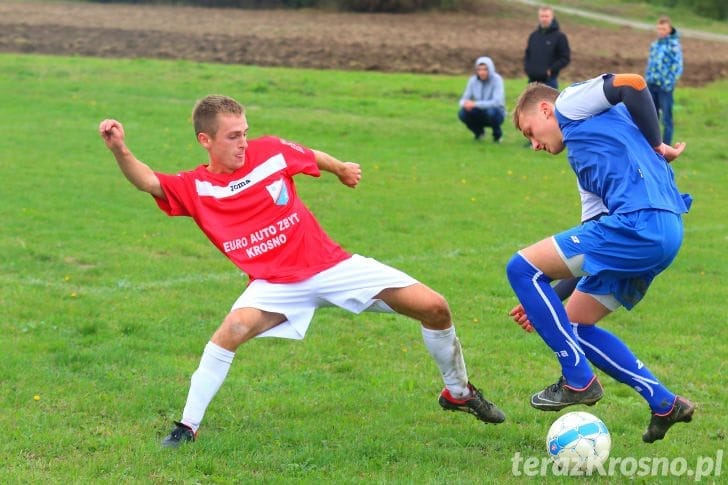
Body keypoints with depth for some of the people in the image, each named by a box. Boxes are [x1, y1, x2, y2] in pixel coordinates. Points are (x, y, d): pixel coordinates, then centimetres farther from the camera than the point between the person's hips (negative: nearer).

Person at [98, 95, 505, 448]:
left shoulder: (270, 151, -4)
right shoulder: (195, 188, -8)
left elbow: (313, 157, 17)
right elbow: (148, 181, -24)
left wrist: (342, 169, 36)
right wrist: (120, 149, -42)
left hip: (331, 264, 3)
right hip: (276, 284, -2)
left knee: (434, 307, -4)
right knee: (233, 329, -34)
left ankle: (458, 392, 24)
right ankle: (188, 426, -16)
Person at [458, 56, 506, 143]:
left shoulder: (497, 79, -18)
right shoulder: (473, 80, -5)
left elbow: (497, 102, -28)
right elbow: (464, 99, -2)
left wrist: (475, 104, -35)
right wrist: (465, 103, -28)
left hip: (495, 113, -3)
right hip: (480, 115, 3)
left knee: (491, 111, -37)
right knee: (462, 113, -25)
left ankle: (497, 134, -5)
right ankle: (479, 132, 6)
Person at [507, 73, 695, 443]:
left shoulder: (573, 102, 10)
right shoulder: (585, 157, 33)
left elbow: (632, 83, -9)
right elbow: (597, 245, 30)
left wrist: (656, 145, 3)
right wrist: (546, 300, 29)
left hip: (641, 223, -10)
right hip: (665, 234, 10)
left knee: (522, 267, -3)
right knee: (571, 325, 16)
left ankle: (578, 381, -1)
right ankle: (664, 404, 15)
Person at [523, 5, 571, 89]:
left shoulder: (559, 36, -4)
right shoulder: (533, 35, 11)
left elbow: (565, 58, -5)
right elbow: (527, 54, 20)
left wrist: (551, 70, -13)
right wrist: (527, 68, 3)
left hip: (549, 81, -5)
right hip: (533, 80, 5)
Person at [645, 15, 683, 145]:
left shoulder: (674, 45, -8)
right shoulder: (654, 44, 11)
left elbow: (678, 66, -11)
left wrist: (669, 83, -16)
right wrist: (647, 78, 12)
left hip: (665, 87, -7)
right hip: (651, 86, 7)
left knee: (666, 118, -1)